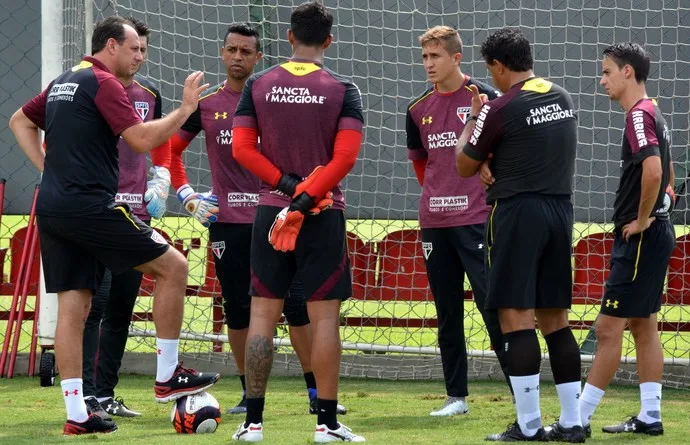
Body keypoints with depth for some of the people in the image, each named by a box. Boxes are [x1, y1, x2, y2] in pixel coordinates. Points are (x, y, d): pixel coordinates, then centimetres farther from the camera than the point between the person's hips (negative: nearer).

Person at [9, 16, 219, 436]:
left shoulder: (63, 82, 19)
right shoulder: (103, 83, -9)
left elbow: (20, 121, 29)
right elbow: (142, 138, -18)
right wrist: (185, 109, -7)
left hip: (53, 208, 9)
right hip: (91, 205, -9)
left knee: (73, 307, 7)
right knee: (173, 266, 0)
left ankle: (76, 414, 4)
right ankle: (168, 376, 3)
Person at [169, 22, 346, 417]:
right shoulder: (206, 105, 6)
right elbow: (169, 148, 14)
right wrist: (185, 192, 4)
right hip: (228, 221, 1)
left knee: (297, 302, -5)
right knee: (238, 307, 4)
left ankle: (317, 392, -1)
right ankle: (249, 395, 13)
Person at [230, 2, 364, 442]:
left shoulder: (258, 85, 3)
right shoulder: (343, 90, -4)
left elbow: (242, 148, -3)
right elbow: (346, 157, -13)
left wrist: (288, 186, -5)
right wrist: (306, 197, -12)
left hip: (271, 208, 2)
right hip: (324, 215, -2)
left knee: (263, 313, 6)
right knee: (324, 315, 1)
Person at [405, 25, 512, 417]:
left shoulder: (483, 98, -5)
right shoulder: (419, 109, 10)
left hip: (476, 219, -6)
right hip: (434, 222, 6)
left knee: (493, 305, -10)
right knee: (447, 313, 8)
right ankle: (456, 396, 14)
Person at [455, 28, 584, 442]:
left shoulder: (502, 109, -12)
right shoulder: (564, 98, 9)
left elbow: (465, 167, 0)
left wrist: (474, 118, 13)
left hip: (518, 211, -7)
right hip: (561, 210, 7)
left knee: (517, 315, -5)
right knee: (555, 318, 11)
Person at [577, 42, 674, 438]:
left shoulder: (640, 115, -16)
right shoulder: (653, 115, 15)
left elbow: (653, 168, -31)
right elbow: (667, 172, 28)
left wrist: (642, 219, -19)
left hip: (641, 239, -10)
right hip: (657, 234, 10)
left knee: (609, 328, -9)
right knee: (644, 326, 12)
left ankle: (579, 417, -8)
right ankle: (650, 417, 14)